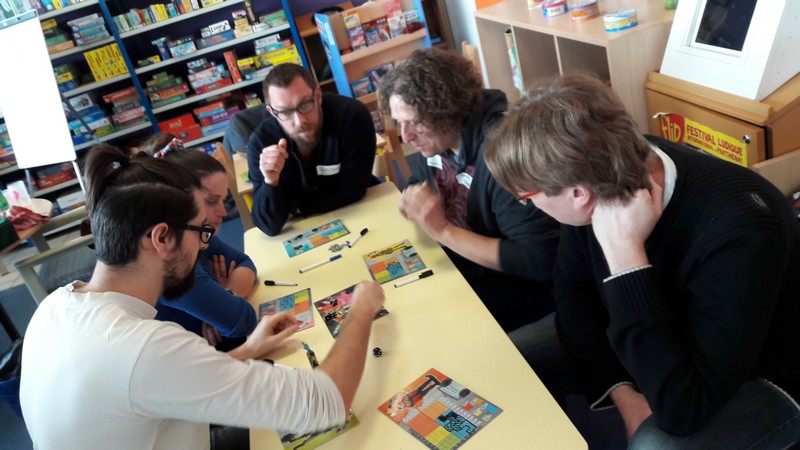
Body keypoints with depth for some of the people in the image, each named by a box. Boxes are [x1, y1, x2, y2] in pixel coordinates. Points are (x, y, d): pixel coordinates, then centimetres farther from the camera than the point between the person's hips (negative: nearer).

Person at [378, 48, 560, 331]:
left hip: (516, 284, -7)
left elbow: (539, 260, -31)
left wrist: (443, 230, -29)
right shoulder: (439, 138, -6)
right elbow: (419, 182, 15)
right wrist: (412, 201, -11)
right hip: (460, 265, 8)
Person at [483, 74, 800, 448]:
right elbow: (573, 289, -6)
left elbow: (684, 408, -38)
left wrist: (625, 253, -41)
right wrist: (621, 388, -18)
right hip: (647, 331, 5)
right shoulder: (611, 178, -19)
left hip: (760, 379, -5)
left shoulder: (739, 231, -37)